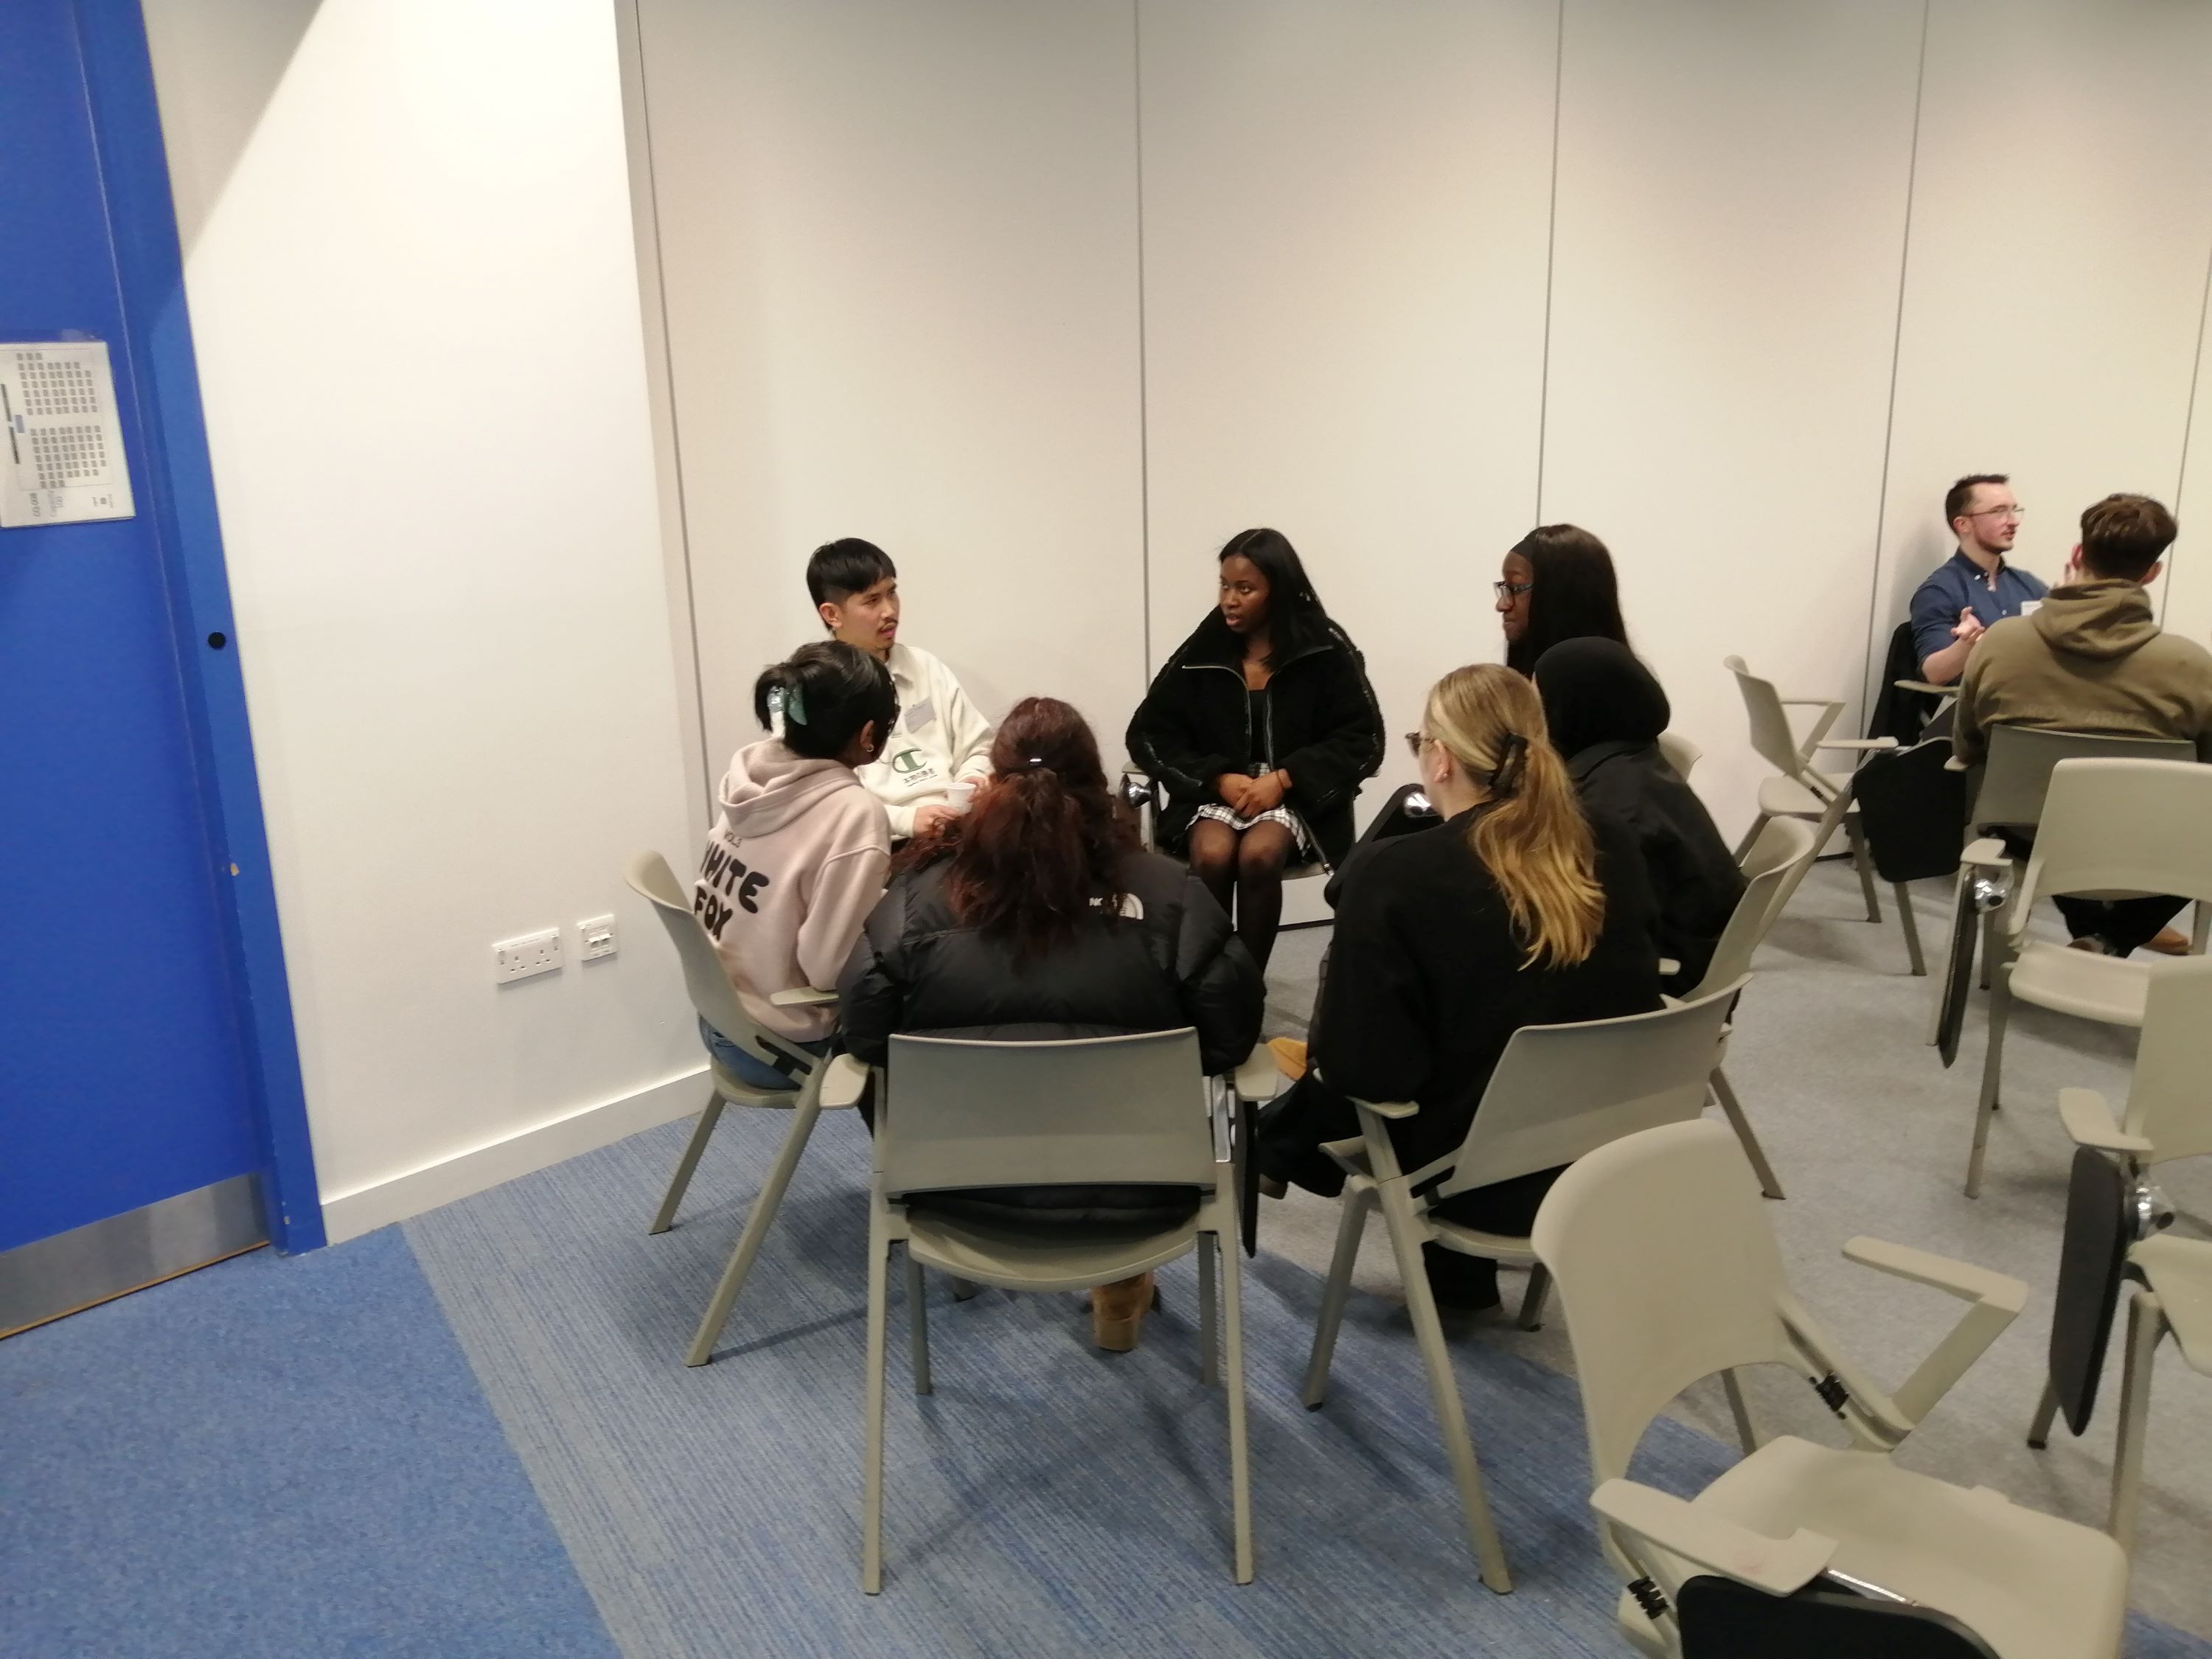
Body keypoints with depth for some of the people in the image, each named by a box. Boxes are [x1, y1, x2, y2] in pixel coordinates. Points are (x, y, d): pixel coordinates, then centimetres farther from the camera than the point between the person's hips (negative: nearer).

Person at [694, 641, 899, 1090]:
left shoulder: (749, 771, -5)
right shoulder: (853, 813, -26)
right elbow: (830, 966, -26)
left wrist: (871, 881, 7)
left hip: (719, 1019, 7)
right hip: (779, 1047, -7)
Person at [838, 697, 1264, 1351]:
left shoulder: (923, 890, -5)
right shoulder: (1165, 890, -6)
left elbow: (866, 1033, -5)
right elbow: (1230, 1034, -4)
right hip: (1131, 1181, 0)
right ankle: (1122, 1285, 45)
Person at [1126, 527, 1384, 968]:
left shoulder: (1326, 651, -4)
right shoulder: (1203, 650, 0)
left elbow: (1362, 740, -4)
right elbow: (1149, 734, 3)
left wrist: (1283, 779, -17)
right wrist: (1218, 779, -13)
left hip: (1297, 794, -1)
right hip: (1216, 790, 2)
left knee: (1258, 856, -32)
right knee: (1212, 856, -30)